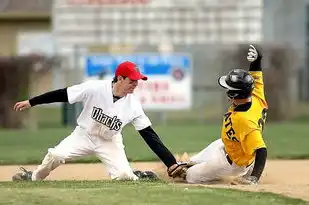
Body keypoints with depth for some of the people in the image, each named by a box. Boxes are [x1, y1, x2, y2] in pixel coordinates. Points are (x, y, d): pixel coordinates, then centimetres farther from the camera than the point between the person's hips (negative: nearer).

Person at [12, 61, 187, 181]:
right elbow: (62, 94, -17)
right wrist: (31, 102, -15)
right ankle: (34, 178, 6)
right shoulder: (94, 88, -24)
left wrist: (171, 162, -25)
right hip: (84, 134, 0)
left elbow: (150, 135, -18)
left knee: (123, 176, -24)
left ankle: (138, 177, 13)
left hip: (110, 142, 1)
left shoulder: (133, 104, -19)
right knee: (56, 155, -23)